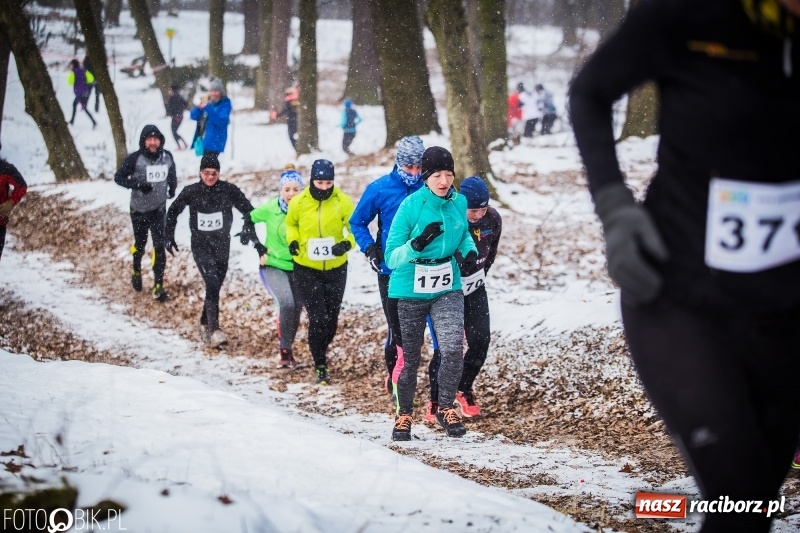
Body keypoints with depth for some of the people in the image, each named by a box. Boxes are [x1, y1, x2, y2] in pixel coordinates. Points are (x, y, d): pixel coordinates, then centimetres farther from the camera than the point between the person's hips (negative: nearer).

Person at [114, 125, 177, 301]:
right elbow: (118, 177, -10)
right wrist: (138, 185, -23)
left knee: (160, 246, -8)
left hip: (159, 209, 1)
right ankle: (136, 271, 46)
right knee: (140, 243, 17)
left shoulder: (167, 157, -7)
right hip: (139, 209, -1)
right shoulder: (135, 159, -17)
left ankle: (158, 285, -4)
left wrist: (172, 190, 24)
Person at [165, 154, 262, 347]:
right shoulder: (191, 192, -7)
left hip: (222, 245, 2)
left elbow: (248, 212, -2)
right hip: (201, 246, -2)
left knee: (215, 287, 11)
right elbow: (173, 212, 8)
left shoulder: (229, 190, -8)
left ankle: (205, 324, 33)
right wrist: (169, 238, 7)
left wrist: (254, 239, -8)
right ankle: (214, 330, -22)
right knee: (212, 283, -19)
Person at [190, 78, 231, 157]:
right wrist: (199, 106, -15)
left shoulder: (225, 104, -7)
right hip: (203, 141, 7)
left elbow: (221, 121, -22)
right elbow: (193, 116, 7)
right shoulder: (206, 101, 11)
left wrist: (207, 107, -27)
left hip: (214, 142, -7)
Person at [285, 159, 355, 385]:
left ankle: (321, 352, 38)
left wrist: (347, 243, -23)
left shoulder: (342, 202, -10)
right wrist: (293, 240, -7)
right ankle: (320, 366, 3)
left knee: (331, 319, 12)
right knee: (318, 319, -9)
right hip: (306, 269, -1)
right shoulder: (298, 202, -8)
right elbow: (291, 223, 11)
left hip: (336, 269, 1)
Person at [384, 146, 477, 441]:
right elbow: (392, 257, -17)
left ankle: (446, 409, 5)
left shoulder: (459, 203, -5)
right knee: (410, 358, 9)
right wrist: (417, 243, -34)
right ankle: (404, 415, 29)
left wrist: (470, 251, -3)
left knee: (453, 350, -16)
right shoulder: (411, 206, -17)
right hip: (410, 291, -2)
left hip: (448, 290, 2)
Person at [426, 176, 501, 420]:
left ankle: (464, 390, 21)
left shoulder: (492, 219, -11)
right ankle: (436, 401, 8)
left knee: (481, 341, -2)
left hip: (474, 290, 5)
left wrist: (480, 275, 11)